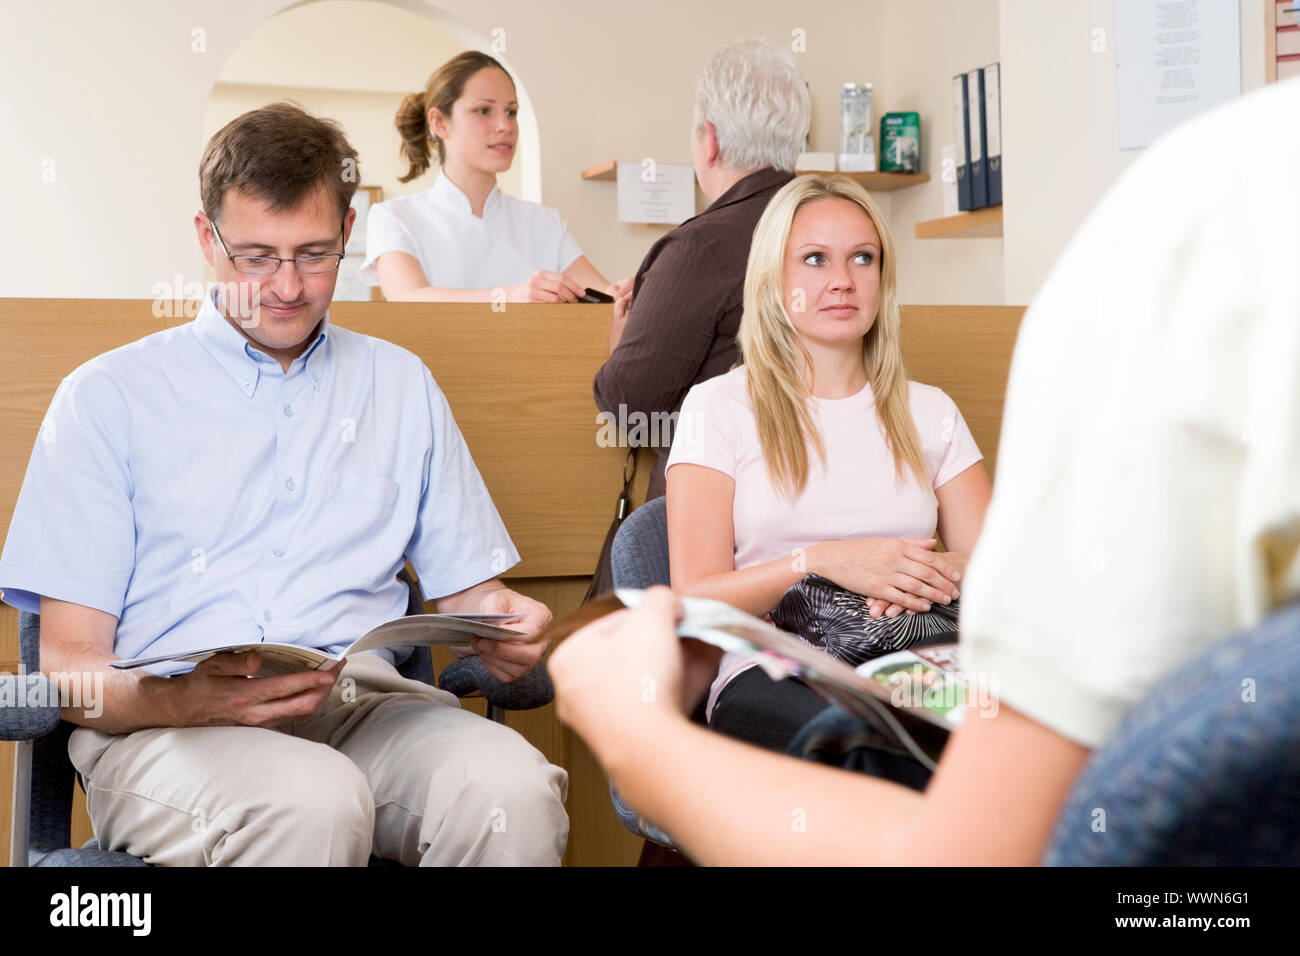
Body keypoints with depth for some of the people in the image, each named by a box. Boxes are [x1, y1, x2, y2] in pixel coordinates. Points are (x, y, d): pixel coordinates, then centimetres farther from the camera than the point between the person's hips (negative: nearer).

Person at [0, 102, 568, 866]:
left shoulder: (402, 386, 22)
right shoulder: (109, 397, 11)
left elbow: (467, 588, 20)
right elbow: (72, 660, 4)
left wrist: (506, 624, -6)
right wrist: (183, 700, -19)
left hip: (366, 705, 3)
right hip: (161, 724, -2)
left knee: (511, 785, -31)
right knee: (315, 801, -37)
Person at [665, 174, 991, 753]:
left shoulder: (928, 412, 22)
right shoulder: (719, 407, 10)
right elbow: (694, 597, 0)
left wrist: (939, 574, -12)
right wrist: (820, 562, -17)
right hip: (772, 676, -3)